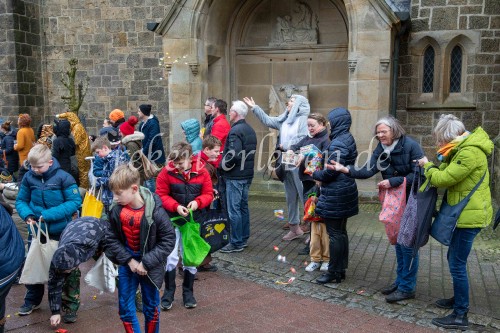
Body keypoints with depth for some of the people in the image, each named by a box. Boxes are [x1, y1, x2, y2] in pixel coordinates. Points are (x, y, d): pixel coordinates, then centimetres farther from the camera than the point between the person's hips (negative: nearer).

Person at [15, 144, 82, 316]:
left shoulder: (63, 177, -18)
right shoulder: (29, 177, -7)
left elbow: (75, 201, -18)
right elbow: (21, 200, 3)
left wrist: (49, 214, -25)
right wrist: (27, 214, -18)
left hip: (60, 231, -3)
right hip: (36, 230, 3)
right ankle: (32, 299, 32)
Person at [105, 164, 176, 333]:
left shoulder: (155, 211, -23)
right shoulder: (117, 210, -12)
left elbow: (168, 240, -17)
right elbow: (111, 239, -3)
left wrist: (146, 263, -20)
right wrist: (128, 260, -14)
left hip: (149, 266, -3)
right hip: (127, 262, 3)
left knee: (151, 307, 14)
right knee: (125, 307, 9)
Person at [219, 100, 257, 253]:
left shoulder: (235, 131, -17)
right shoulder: (250, 130, 12)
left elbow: (233, 155, -25)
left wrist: (222, 166, -10)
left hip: (235, 176, -9)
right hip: (247, 174, 9)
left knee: (234, 209, -3)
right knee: (243, 206, 16)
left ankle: (236, 243, 2)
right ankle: (244, 239, 24)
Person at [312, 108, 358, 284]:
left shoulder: (337, 143, -19)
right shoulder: (348, 139, 11)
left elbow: (330, 172, -22)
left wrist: (315, 174, -3)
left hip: (335, 195, -10)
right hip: (346, 192, 10)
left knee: (335, 234, -1)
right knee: (341, 232, 16)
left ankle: (334, 272, 8)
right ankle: (341, 269, 26)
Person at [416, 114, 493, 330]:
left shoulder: (470, 152, -22)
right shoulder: (465, 148, 11)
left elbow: (443, 179, -21)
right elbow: (450, 174, 10)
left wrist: (428, 166, -5)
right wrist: (445, 159, -3)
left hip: (469, 215, -11)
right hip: (466, 213, 11)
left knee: (457, 264, -6)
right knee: (454, 258, 21)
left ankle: (460, 316, 3)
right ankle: (458, 299, 38)